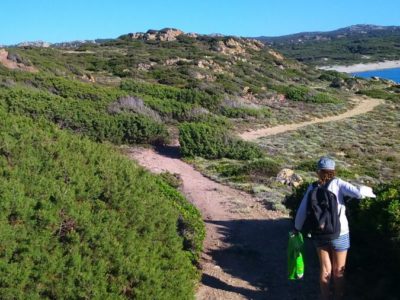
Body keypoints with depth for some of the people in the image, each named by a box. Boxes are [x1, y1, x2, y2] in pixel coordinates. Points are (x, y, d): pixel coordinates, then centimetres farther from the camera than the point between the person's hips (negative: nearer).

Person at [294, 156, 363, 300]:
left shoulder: (312, 188, -2)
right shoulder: (337, 183, -11)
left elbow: (302, 211, -2)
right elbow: (357, 193, -26)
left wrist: (297, 228, 13)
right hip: (339, 234, -3)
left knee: (325, 269, 18)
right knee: (338, 271, 15)